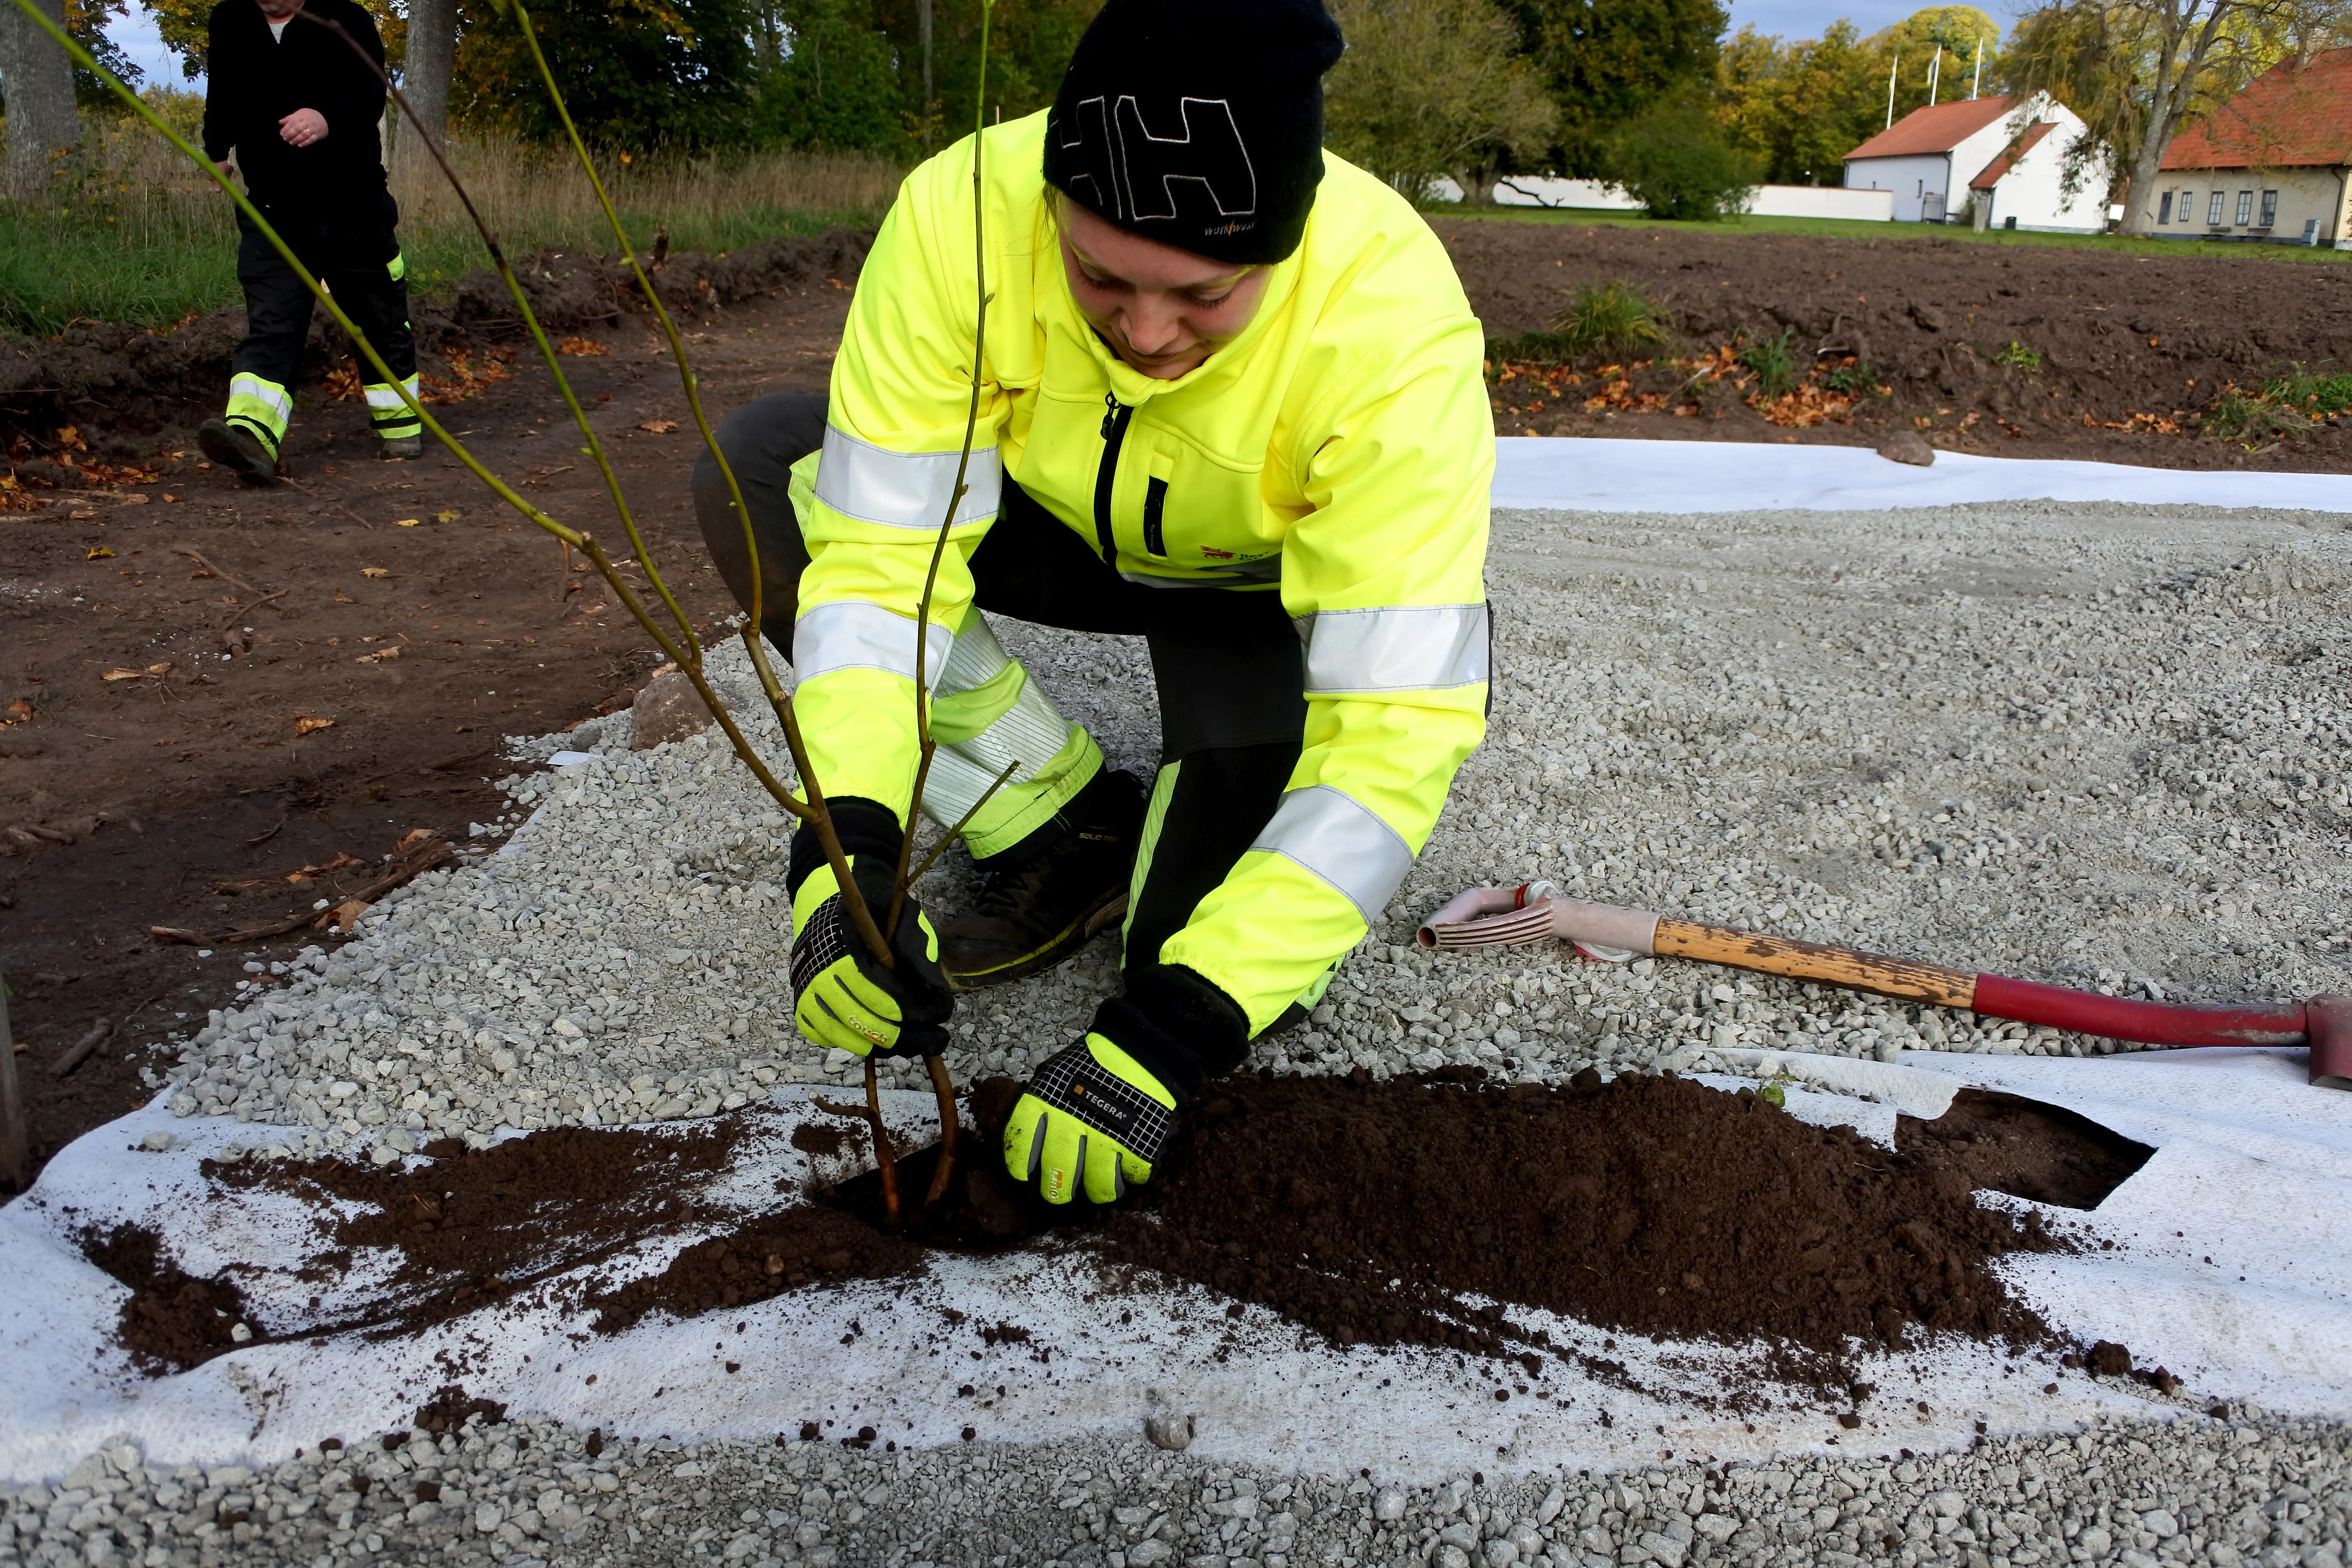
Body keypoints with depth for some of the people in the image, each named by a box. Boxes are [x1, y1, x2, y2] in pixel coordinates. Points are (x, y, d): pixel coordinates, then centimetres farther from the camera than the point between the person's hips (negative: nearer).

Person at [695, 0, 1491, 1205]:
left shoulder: (1395, 327, -37)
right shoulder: (962, 217, -31)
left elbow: (1396, 727, -37)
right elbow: (884, 551, -26)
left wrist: (1176, 1027, -42)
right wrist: (846, 845, -41)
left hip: (1277, 588, -3)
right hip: (1055, 526, 4)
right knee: (754, 471, -19)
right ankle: (1065, 828, -9)